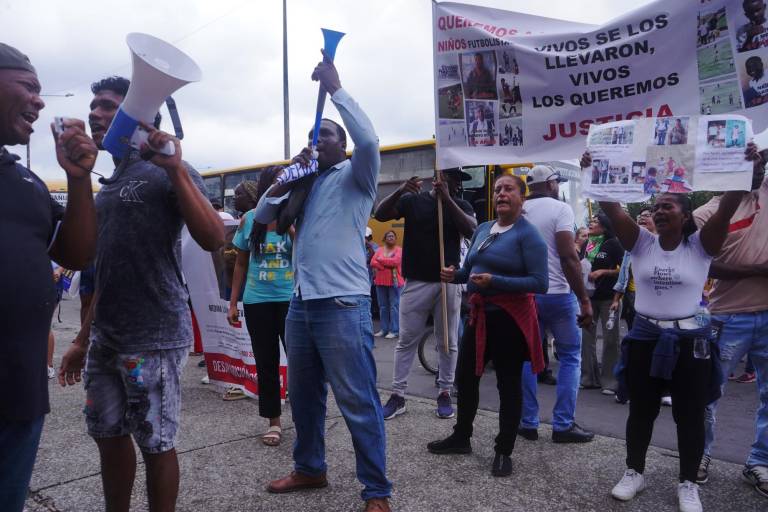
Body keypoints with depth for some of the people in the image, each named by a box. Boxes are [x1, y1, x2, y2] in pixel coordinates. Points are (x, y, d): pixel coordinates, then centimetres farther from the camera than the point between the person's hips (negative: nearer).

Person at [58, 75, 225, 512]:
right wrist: (83, 339, 19)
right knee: (109, 437, 15)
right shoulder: (107, 186, 16)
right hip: (105, 339, 7)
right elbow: (105, 271, 19)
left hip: (155, 339, -7)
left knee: (156, 444, 4)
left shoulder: (168, 175, -7)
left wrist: (177, 169, -26)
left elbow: (213, 239, -22)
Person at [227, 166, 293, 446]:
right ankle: (274, 422, 24)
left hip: (291, 299, -2)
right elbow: (241, 264, 9)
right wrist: (233, 303, 8)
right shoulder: (249, 220, 3)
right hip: (257, 301, 2)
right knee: (266, 363, 10)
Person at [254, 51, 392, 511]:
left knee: (358, 402, -3)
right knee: (303, 396, 18)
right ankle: (310, 469, 35)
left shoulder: (355, 175, 1)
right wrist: (288, 180, 1)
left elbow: (368, 139, -19)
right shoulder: (304, 184, 18)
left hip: (343, 304, -7)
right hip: (301, 303, 7)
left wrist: (336, 88, -12)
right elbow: (262, 217, 15)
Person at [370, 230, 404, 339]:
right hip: (380, 281, 5)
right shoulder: (380, 249, 12)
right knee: (383, 306, 9)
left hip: (394, 282, -5)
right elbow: (373, 262, 1)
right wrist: (385, 267, -13)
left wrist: (380, 260, -6)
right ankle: (384, 329, 17)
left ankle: (394, 330, -2)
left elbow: (395, 261, -17)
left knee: (394, 306, -4)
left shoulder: (399, 250, -1)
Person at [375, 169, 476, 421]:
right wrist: (400, 191, -23)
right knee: (406, 341, 5)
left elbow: (470, 230, -12)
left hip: (449, 283, 1)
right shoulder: (412, 200, 3)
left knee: (448, 343, 9)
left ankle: (445, 394, 22)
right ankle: (397, 396, 14)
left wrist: (447, 199, -19)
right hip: (416, 283, -1)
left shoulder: (460, 205, 6)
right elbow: (380, 214, -7)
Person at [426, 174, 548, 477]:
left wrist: (495, 282, -27)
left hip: (510, 318, -7)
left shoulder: (528, 234, -12)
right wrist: (455, 275, -3)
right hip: (480, 314, 7)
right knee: (466, 376, 15)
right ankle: (461, 437, 34)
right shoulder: (482, 229, 10)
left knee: (508, 384, 6)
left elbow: (540, 283, -19)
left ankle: (504, 452, 20)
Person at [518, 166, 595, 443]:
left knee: (528, 357, 11)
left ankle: (528, 423, 14)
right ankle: (563, 425, 8)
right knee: (570, 357, 8)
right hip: (558, 294, -5)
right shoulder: (560, 209, -8)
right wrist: (585, 299, -13)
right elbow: (568, 257, -17)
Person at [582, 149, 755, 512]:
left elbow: (727, 208, -18)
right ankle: (634, 472, 30)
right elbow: (611, 208, -10)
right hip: (645, 337, 2)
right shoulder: (641, 243, -1)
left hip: (691, 340, -2)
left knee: (689, 416, 9)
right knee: (640, 411, 13)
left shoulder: (701, 246, -5)